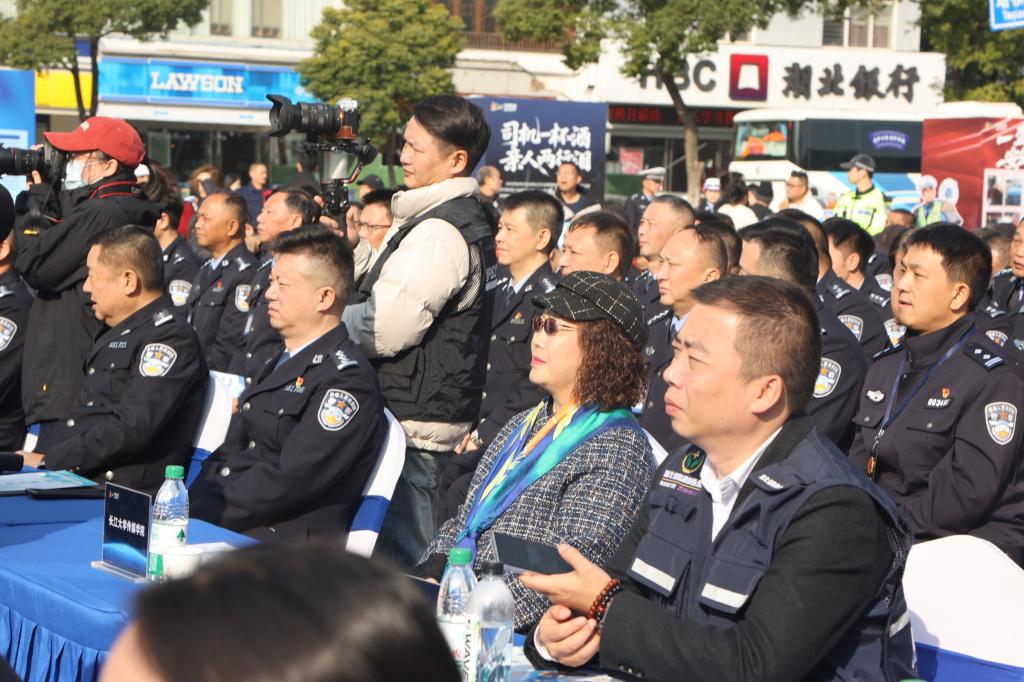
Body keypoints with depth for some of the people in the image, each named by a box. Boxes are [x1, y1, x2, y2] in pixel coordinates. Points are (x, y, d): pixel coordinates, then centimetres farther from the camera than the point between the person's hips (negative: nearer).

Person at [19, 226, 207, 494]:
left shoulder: (170, 337, -9)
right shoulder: (117, 333, 23)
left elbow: (130, 430, -18)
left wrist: (46, 461, -15)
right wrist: (36, 453, 4)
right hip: (69, 476, 9)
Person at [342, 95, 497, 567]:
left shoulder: (439, 232, -18)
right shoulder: (469, 221, 15)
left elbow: (384, 329, -21)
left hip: (413, 426, -10)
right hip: (444, 422, 10)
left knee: (396, 562, -5)